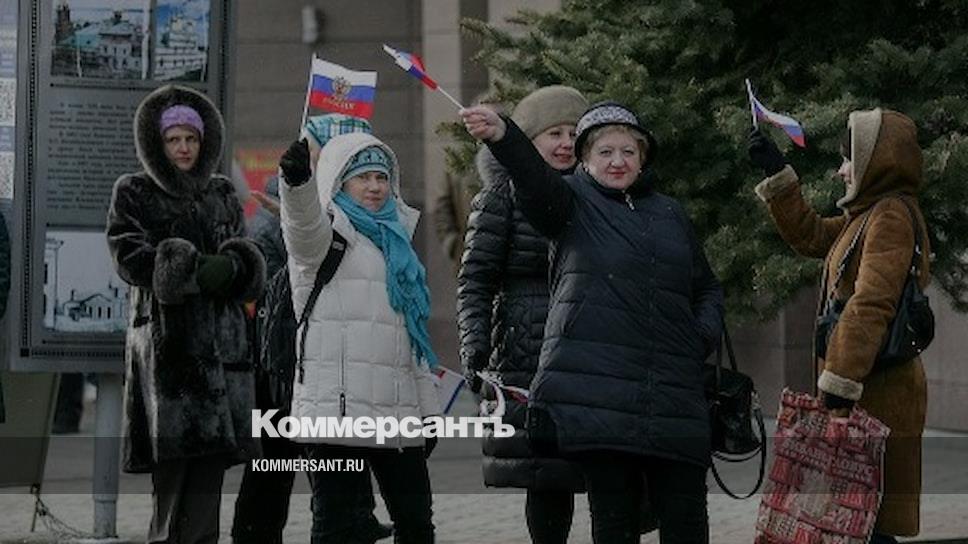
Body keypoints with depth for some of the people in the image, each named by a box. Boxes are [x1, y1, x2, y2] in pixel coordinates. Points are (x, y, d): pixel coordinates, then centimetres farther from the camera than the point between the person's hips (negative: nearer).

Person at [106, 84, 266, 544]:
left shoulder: (222, 193, 19)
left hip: (221, 339, 4)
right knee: (173, 454, -13)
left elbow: (246, 256, 14)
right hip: (166, 335, -4)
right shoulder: (133, 193, 7)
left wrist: (232, 266, -11)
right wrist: (196, 269, -16)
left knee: (212, 459, -2)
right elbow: (129, 257, -6)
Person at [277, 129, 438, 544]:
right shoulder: (327, 233, 3)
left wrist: (428, 409, 23)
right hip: (336, 405, -7)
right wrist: (296, 182, -46)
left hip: (397, 408, 7)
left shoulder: (394, 240, 23)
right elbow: (305, 220, -24)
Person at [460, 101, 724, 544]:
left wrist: (704, 334, 8)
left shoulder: (670, 214, 18)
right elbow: (535, 181, -17)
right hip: (597, 389, -3)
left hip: (674, 393, 3)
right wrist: (502, 136, -38)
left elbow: (707, 288, 30)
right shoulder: (575, 201, 6)